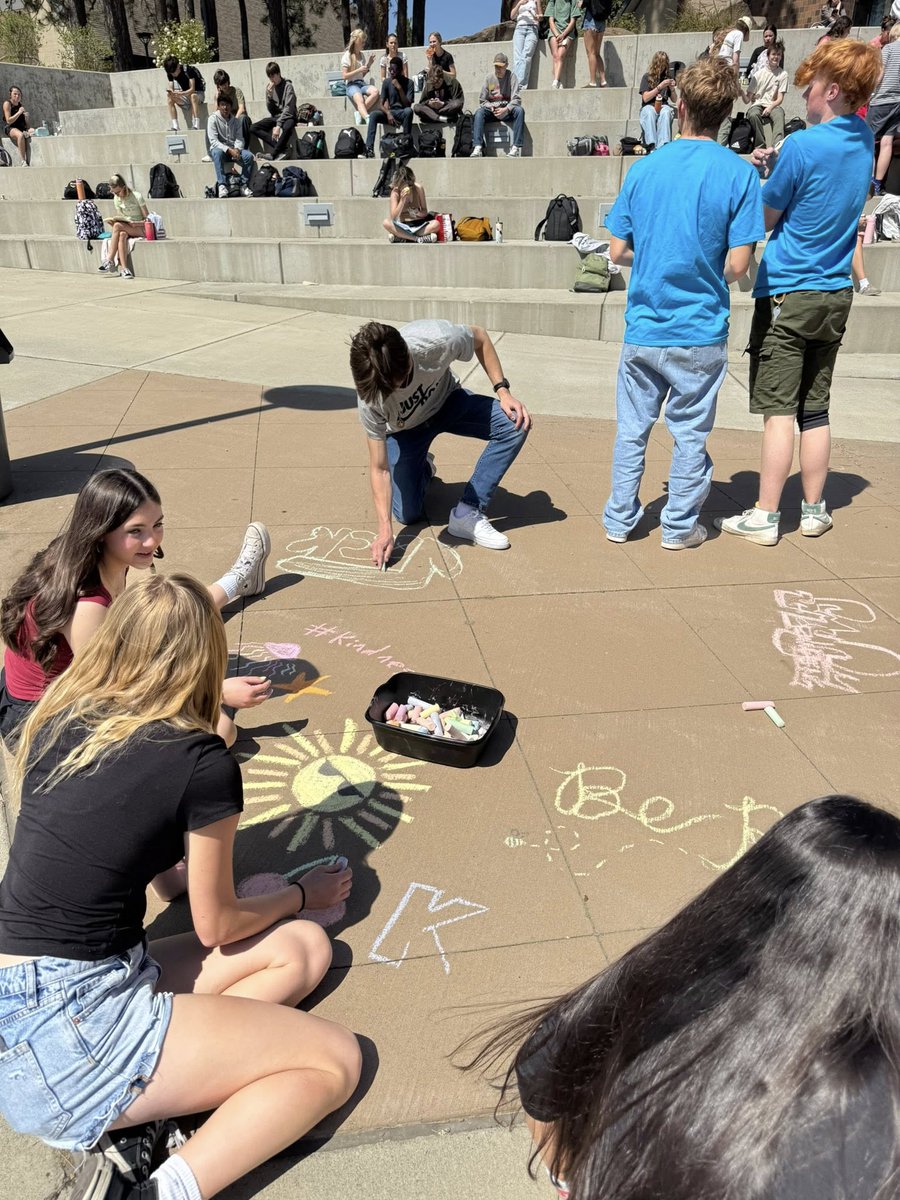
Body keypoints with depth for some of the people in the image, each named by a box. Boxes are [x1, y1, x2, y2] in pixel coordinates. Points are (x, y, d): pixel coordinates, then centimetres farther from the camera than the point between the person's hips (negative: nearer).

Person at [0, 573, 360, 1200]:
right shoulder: (204, 764, -15)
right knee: (336, 1059, 0)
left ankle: (129, 1122, -3)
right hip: (64, 1032, -8)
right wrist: (304, 894, 16)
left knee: (304, 949, 9)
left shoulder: (56, 720, 3)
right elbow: (217, 925, -1)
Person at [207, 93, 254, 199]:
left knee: (249, 156, -25)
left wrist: (237, 149, -20)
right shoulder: (213, 119, -3)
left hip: (234, 150, 3)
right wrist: (229, 150, -25)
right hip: (219, 148, -3)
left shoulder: (235, 120, 9)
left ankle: (244, 185, -16)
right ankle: (222, 185, -41)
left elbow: (239, 138, 3)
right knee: (217, 153, -39)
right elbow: (213, 141, -13)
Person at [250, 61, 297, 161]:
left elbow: (288, 109, -17)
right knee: (253, 128, -15)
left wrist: (278, 125, -27)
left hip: (288, 116, -6)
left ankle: (274, 154, -26)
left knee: (287, 127, -43)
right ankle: (281, 149, -26)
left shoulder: (288, 86, -9)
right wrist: (269, 95, -14)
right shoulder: (269, 87, 6)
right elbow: (271, 110, 5)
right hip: (275, 117, 6)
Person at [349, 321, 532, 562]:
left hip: (447, 402, 1)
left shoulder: (437, 341, -39)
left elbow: (479, 336, -14)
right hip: (404, 430, -1)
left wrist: (502, 390, -20)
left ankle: (467, 514, -18)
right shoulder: (369, 397, -36)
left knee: (516, 423, -25)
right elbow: (379, 469, -27)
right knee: (407, 515, -6)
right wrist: (385, 529, -33)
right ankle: (422, 469, 28)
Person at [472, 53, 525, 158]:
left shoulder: (511, 77, 1)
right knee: (479, 112, -28)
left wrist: (506, 109, -23)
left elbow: (516, 99, -6)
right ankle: (477, 147, -39)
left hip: (507, 111, -1)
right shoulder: (489, 79, 6)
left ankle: (516, 147, -37)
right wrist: (491, 107, -13)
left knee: (519, 110, -31)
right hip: (491, 111, 1)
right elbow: (482, 101, 7)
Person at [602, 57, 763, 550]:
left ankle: (620, 519, 21)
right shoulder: (740, 174, -6)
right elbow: (737, 264, -9)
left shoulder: (644, 168, 1)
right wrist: (705, 273, 11)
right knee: (690, 432, 9)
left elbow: (618, 252, 2)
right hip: (701, 332, -2)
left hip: (643, 329, 2)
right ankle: (680, 527, 19)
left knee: (632, 428, 12)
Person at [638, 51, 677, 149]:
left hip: (663, 105, 2)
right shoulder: (647, 77, 6)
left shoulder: (668, 76, 14)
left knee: (665, 113, -36)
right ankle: (652, 145, -52)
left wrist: (672, 89, -4)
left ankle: (662, 146, -49)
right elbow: (645, 98, -4)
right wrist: (660, 87, -12)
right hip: (649, 106, -2)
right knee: (650, 113, -38)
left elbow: (673, 99, 16)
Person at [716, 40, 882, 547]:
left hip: (787, 293, -6)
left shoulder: (802, 146, -14)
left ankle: (765, 517, -2)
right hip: (836, 294, 7)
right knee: (816, 408, 11)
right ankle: (814, 510, 17)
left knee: (779, 409, -5)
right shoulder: (864, 140, 9)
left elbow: (766, 218, -5)